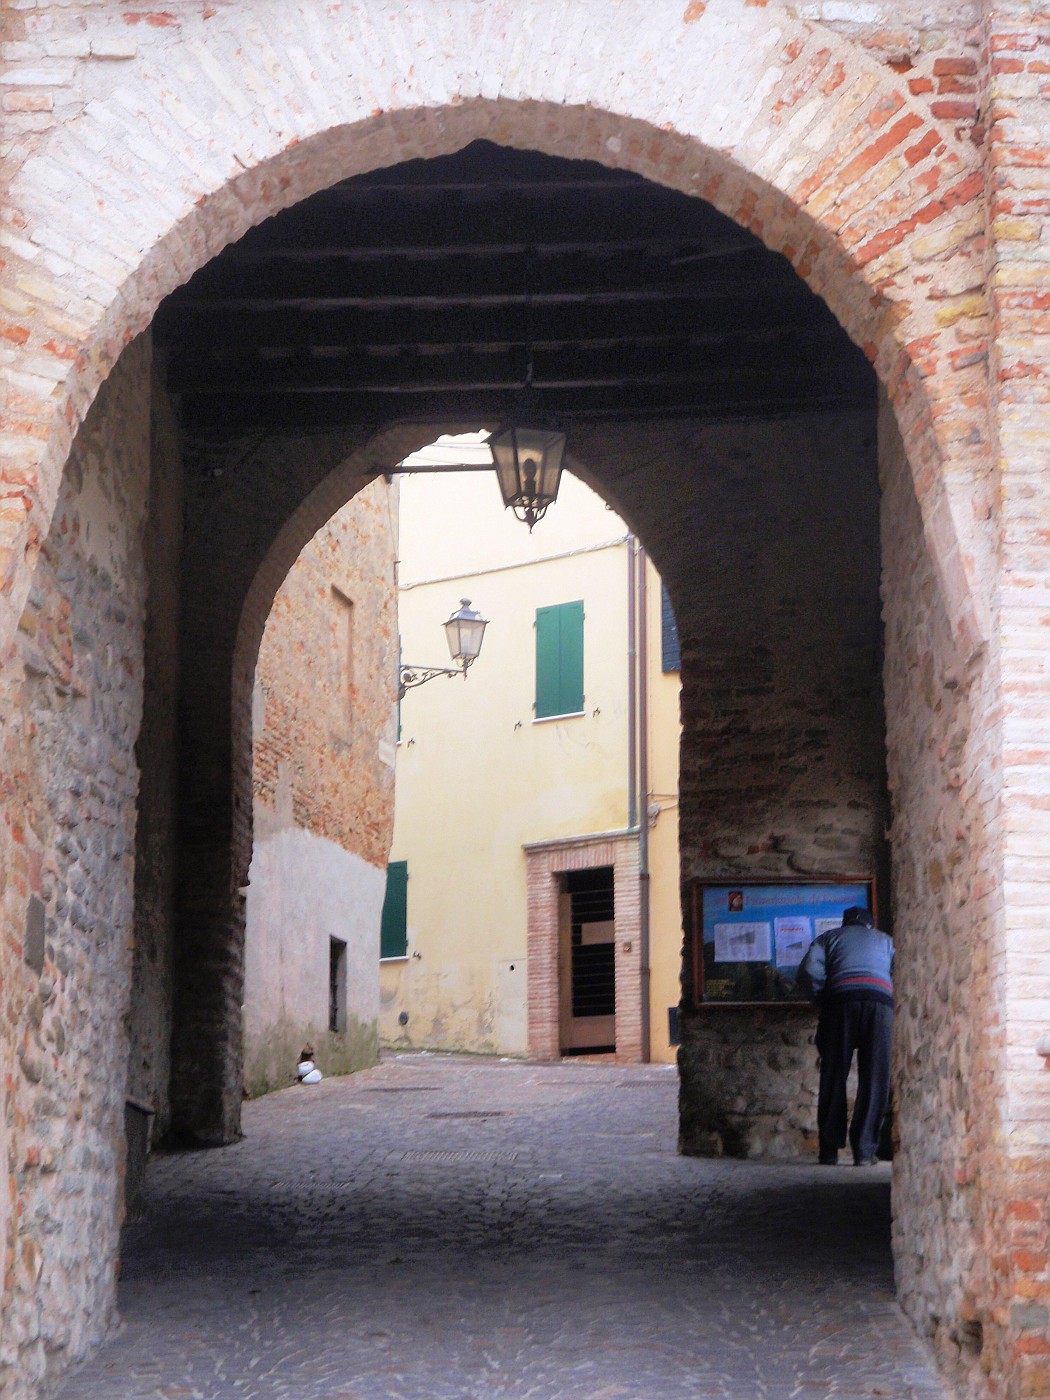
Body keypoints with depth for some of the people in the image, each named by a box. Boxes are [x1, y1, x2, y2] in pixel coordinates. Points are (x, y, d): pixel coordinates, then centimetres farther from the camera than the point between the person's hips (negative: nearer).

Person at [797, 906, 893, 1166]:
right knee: (874, 1079, 3)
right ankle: (864, 1151, -2)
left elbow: (809, 971, 7)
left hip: (841, 999, 0)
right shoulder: (886, 941, 30)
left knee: (834, 1078, 4)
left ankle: (830, 1151, 2)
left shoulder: (828, 937, 26)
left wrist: (822, 1001, 16)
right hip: (881, 999, 0)